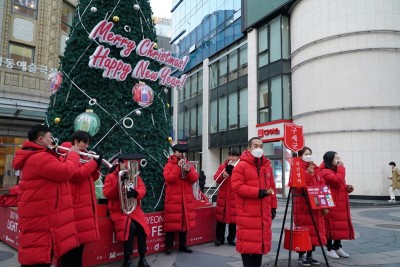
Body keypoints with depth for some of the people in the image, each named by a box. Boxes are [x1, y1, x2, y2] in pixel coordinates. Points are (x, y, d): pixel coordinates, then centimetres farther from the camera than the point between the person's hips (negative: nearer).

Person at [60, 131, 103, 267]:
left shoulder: (81, 156, 18)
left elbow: (92, 178, 18)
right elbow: (78, 174, -23)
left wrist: (97, 165, 1)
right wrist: (94, 162, -15)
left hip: (84, 205, 9)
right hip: (74, 206, -9)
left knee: (81, 239, 14)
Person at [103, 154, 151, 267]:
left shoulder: (135, 176, 10)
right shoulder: (111, 177, 0)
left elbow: (142, 190, -2)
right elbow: (107, 194, -12)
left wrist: (135, 192, -26)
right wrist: (119, 183, -23)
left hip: (135, 209, 4)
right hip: (119, 210, -4)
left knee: (141, 227, -19)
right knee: (130, 227, -28)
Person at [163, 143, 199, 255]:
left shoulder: (188, 164, 12)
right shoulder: (169, 165, -1)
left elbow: (195, 178, 1)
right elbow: (169, 178, -17)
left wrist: (188, 170, -17)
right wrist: (178, 167, -20)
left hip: (186, 198, 5)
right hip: (173, 199, -5)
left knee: (185, 221, 9)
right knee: (172, 222, -5)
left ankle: (183, 245, 20)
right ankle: (168, 246, 6)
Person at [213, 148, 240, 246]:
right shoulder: (223, 166, 8)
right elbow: (216, 178, 2)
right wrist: (223, 175, -17)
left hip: (235, 196, -2)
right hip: (223, 196, 2)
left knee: (233, 217, 4)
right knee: (221, 217, 5)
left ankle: (231, 238, 18)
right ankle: (219, 238, 15)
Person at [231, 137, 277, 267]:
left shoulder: (267, 166, 14)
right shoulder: (241, 166, -7)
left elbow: (272, 187, 17)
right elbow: (237, 186, -16)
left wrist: (273, 206, 12)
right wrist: (257, 192, -20)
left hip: (264, 212, 6)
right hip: (247, 213, -6)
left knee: (261, 240, 12)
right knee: (247, 241, -3)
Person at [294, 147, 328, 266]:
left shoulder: (315, 169, 14)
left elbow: (322, 187, 13)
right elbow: (299, 186, -20)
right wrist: (307, 174, -26)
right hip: (302, 205, -7)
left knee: (315, 230, 11)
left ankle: (310, 255, 23)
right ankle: (301, 256, 12)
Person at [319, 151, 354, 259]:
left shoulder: (336, 171, 19)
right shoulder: (325, 172, -13)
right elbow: (337, 181, -28)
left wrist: (347, 187, 5)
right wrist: (341, 168, -18)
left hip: (340, 205, 10)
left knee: (339, 226, 12)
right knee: (331, 226, -5)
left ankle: (337, 247, 23)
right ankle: (330, 249, 5)